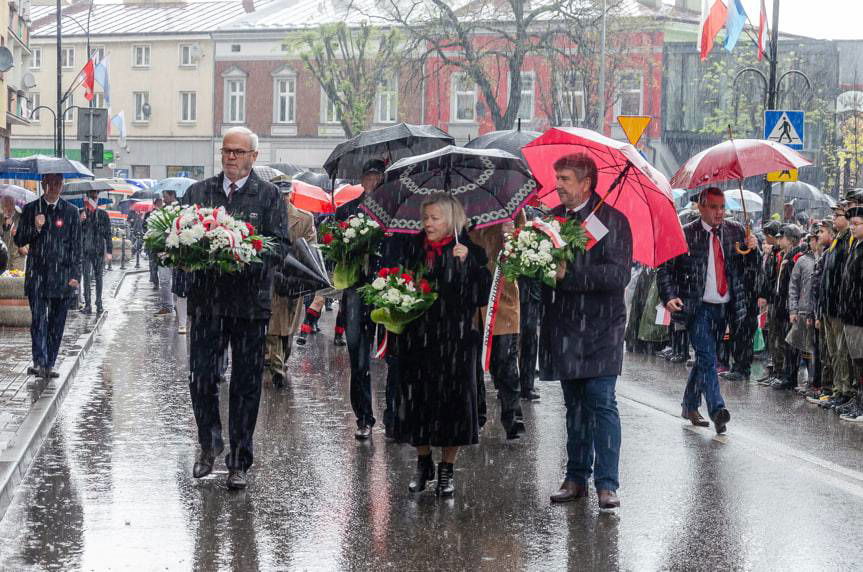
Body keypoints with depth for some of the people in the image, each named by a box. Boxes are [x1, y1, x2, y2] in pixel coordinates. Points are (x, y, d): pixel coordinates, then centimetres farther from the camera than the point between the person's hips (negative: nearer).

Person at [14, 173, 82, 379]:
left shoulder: (70, 212, 7)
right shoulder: (31, 209, 7)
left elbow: (76, 246, 6)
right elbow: (19, 240, 8)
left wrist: (74, 275, -1)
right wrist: (35, 229, -11)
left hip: (62, 275, 1)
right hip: (37, 275, -1)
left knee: (57, 323, 4)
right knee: (39, 320, -12)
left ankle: (49, 364, 11)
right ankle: (39, 362, -17)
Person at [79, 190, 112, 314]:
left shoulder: (103, 215, 5)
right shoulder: (81, 213, 6)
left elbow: (108, 234, 5)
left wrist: (109, 251, 0)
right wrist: (80, 221, -14)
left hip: (99, 251, 0)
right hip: (85, 250, 0)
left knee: (98, 277, 5)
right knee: (86, 277, -4)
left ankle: (99, 303, 12)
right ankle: (87, 304, -3)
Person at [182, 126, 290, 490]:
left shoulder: (269, 196, 4)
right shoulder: (198, 192, 11)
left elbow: (281, 245, -3)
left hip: (251, 302, -1)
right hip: (206, 299, 1)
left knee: (246, 384, 4)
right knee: (201, 378, -3)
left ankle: (239, 462, 13)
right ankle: (209, 444, 21)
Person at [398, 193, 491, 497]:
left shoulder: (469, 251, -4)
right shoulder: (414, 248, 7)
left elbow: (481, 295, -12)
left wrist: (465, 264, -21)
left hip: (454, 338, -3)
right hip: (416, 337, 3)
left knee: (452, 400, 0)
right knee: (416, 400, 7)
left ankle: (446, 469, 14)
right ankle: (423, 463, 25)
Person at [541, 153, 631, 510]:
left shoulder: (611, 221, -8)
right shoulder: (553, 218, 11)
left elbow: (619, 274, -17)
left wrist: (569, 274, -22)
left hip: (600, 331, -6)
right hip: (564, 329, 6)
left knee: (601, 403, -8)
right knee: (574, 405, 13)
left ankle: (607, 484, -6)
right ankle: (576, 478, 20)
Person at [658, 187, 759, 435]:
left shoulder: (735, 231, 7)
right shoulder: (685, 234, -5)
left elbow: (753, 264, 9)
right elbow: (666, 269, -3)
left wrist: (753, 249, -13)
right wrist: (669, 297, -17)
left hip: (723, 307, 5)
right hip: (698, 307, -5)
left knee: (704, 357, 15)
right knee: (707, 357, -16)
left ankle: (689, 406, 29)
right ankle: (717, 410, -24)